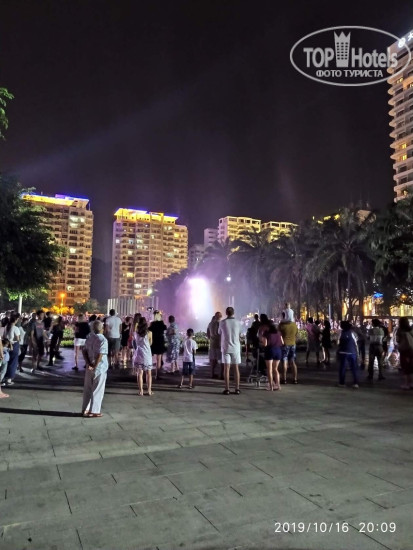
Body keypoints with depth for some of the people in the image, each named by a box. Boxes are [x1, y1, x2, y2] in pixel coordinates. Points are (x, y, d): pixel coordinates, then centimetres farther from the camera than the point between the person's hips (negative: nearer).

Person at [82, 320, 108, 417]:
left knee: (87, 389, 15)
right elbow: (100, 355, -23)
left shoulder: (89, 338, 5)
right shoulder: (103, 340, -16)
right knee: (97, 390, 4)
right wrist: (95, 367, -14)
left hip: (89, 368, 7)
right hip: (100, 368, -7)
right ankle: (94, 411, 9)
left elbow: (84, 351, 2)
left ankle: (85, 410, 23)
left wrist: (89, 364, -2)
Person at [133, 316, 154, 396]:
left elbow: (134, 343, 7)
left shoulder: (136, 333, -5)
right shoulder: (149, 333, -9)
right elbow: (150, 343, 1)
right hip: (147, 355, -1)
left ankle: (141, 391, 5)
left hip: (138, 354, 1)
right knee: (148, 373, 9)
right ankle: (149, 390, 11)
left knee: (140, 373, 6)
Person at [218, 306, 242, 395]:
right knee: (236, 368, 7)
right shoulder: (238, 322, -2)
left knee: (226, 368, 0)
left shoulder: (222, 322, -5)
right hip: (236, 347, 1)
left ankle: (227, 389, -2)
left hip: (225, 347, -1)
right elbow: (239, 335, 8)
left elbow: (219, 332, 11)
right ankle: (237, 388, 7)